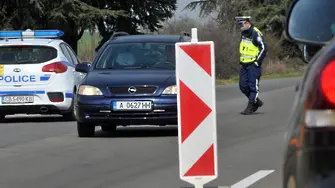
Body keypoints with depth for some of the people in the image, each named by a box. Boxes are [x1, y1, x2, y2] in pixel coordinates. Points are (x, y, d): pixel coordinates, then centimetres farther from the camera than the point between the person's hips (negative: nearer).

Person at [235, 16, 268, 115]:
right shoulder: (243, 33, 12)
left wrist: (257, 61, -16)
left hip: (253, 65, -8)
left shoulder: (256, 33, -14)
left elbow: (264, 48, -15)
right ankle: (256, 102, 22)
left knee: (253, 86, -5)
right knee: (243, 86, 7)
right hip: (244, 64, 9)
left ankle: (251, 107, -1)